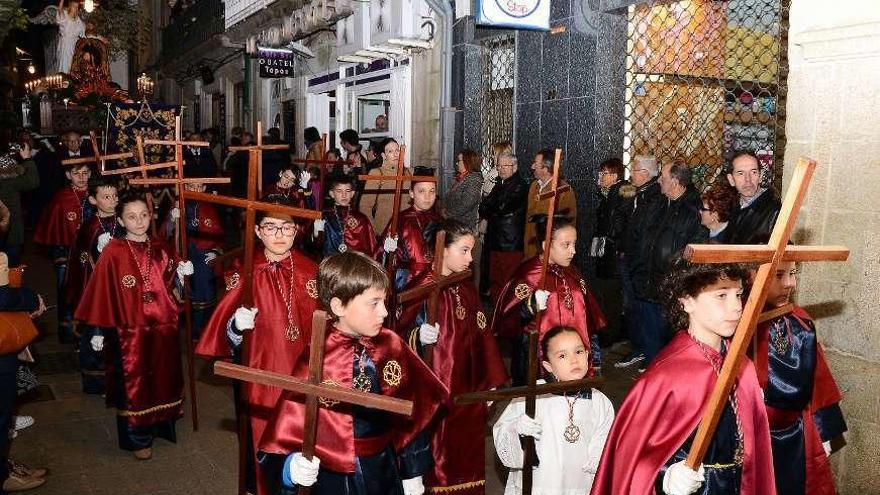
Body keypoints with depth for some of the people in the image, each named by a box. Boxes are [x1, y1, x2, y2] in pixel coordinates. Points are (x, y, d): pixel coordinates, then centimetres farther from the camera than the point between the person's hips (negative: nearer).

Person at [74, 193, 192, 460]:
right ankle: (138, 438, 20)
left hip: (163, 328, 4)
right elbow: (101, 291, -7)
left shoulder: (160, 250, 4)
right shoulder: (113, 251, -8)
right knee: (133, 383, 6)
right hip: (130, 331, -4)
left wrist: (181, 273, -12)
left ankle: (162, 425, 32)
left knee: (162, 379, 14)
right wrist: (99, 330, -7)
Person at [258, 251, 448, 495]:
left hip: (386, 474, 4)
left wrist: (413, 473, 7)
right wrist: (293, 467, -34)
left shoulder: (391, 345, -7)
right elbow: (289, 429, -16)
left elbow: (412, 413, 2)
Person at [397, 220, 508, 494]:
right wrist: (418, 336, -33)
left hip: (468, 392, 6)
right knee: (437, 461, 0)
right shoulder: (421, 288, -10)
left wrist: (491, 384, 11)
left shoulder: (467, 289, 11)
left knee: (466, 458, 12)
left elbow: (482, 338, 12)